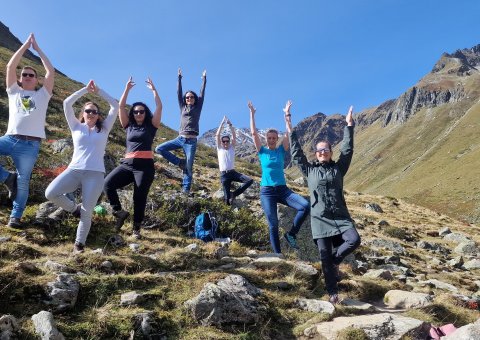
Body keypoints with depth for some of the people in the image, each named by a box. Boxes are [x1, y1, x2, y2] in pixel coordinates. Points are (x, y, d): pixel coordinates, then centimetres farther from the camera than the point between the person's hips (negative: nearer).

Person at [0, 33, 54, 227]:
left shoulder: (42, 94, 15)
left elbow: (51, 71, 8)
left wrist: (37, 48, 15)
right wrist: (25, 45, 15)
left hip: (30, 144, -2)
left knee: (23, 182, -2)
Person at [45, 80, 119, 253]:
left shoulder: (104, 129, 14)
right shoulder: (76, 127, 15)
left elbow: (115, 106, 8)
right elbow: (67, 103, 6)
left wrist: (98, 91, 9)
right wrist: (85, 89, 7)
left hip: (95, 174, -1)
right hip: (74, 170, 1)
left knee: (87, 212, -4)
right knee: (50, 193, -21)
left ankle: (79, 244, 13)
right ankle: (75, 208, 8)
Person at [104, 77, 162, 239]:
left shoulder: (151, 126, 8)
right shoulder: (128, 125, 15)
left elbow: (159, 107, 1)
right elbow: (121, 106, 10)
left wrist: (153, 89, 4)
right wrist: (127, 89, 8)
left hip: (145, 165, -3)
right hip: (127, 163, 3)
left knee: (140, 198, 0)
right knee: (107, 183, -17)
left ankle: (136, 228, 11)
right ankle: (119, 212, -3)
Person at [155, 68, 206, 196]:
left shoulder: (197, 108, 9)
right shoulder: (183, 107, 15)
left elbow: (202, 93, 7)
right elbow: (179, 93, 15)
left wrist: (204, 78, 9)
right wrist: (179, 78, 16)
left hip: (191, 141, -3)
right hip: (180, 138, 4)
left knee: (189, 166, -6)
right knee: (159, 149, -9)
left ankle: (186, 188, -2)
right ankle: (180, 162, 0)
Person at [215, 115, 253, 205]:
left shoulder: (232, 147, 11)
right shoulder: (219, 148, 6)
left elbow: (234, 136, -1)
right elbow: (217, 135, -4)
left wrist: (230, 124, -10)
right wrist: (222, 123, -6)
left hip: (233, 172, 3)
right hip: (224, 174, -3)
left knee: (250, 180, -18)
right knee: (227, 200, -9)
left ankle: (234, 194, -6)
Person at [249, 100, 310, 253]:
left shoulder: (281, 150, 7)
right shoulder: (262, 151, 3)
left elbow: (288, 133, -2)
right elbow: (254, 133, -5)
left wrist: (287, 114, -7)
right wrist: (252, 114, -7)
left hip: (283, 189, 2)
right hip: (267, 192, -2)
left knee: (306, 206, -20)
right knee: (273, 225, -2)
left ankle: (291, 234, -3)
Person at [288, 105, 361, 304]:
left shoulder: (338, 168, 10)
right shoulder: (309, 170, 9)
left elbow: (347, 150, 6)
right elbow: (296, 154, 10)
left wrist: (349, 126, 4)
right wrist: (290, 131, 10)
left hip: (340, 216, 1)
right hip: (320, 219, -1)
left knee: (354, 239, -25)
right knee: (325, 257, 1)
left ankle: (335, 260, 5)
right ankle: (333, 293, 14)